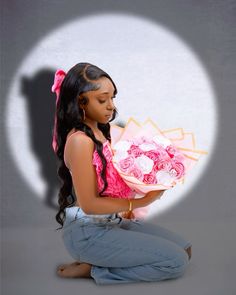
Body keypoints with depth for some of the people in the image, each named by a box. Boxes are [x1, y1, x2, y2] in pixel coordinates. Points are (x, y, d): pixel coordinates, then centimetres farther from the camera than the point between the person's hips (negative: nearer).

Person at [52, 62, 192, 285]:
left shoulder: (98, 132, 7)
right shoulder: (80, 141, -21)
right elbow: (89, 204, -21)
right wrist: (138, 202, -17)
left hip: (112, 221, 9)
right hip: (88, 233, -9)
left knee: (184, 248, 11)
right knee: (177, 262, -10)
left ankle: (98, 260, 7)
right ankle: (93, 269, -3)